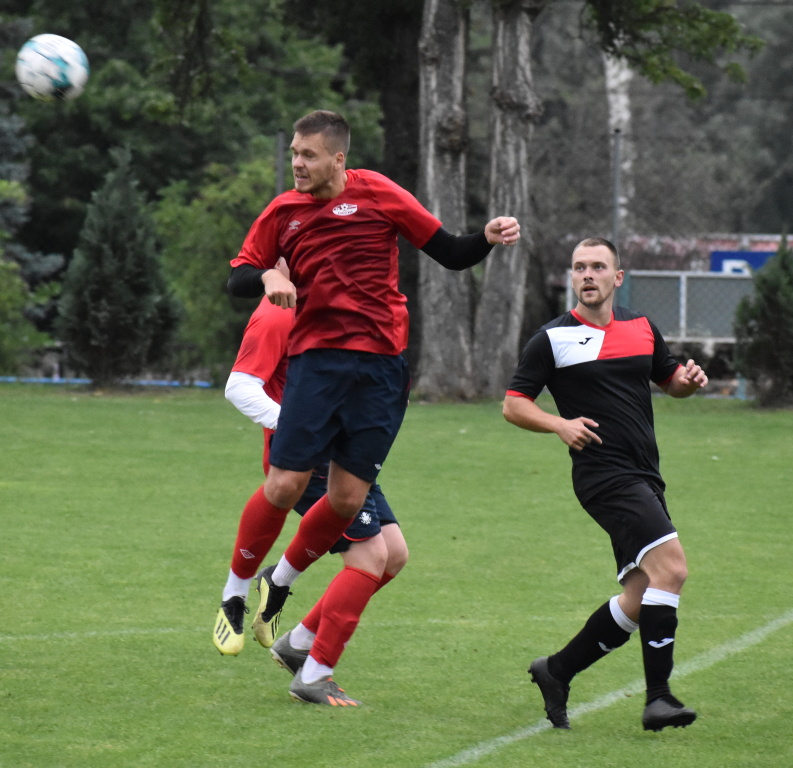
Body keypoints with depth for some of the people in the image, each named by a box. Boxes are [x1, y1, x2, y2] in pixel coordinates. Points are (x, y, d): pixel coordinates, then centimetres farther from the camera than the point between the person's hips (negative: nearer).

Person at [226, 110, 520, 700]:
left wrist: (488, 240, -12)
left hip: (380, 363, 0)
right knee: (285, 486, -10)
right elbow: (237, 280, 10)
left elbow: (450, 254, 7)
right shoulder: (283, 212, 8)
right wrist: (268, 277, -12)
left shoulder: (378, 195, 3)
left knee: (347, 499, 0)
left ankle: (282, 579, 24)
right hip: (315, 358, 0)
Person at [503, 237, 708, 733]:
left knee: (639, 601, 6)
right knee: (670, 567, -24)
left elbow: (670, 379, 28)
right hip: (604, 476, -7)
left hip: (645, 481, 7)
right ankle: (658, 698, -23)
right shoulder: (553, 338, 0)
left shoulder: (642, 329, 14)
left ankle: (557, 671, 22)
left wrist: (690, 380, 4)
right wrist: (560, 424, -15)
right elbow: (514, 404, 3)